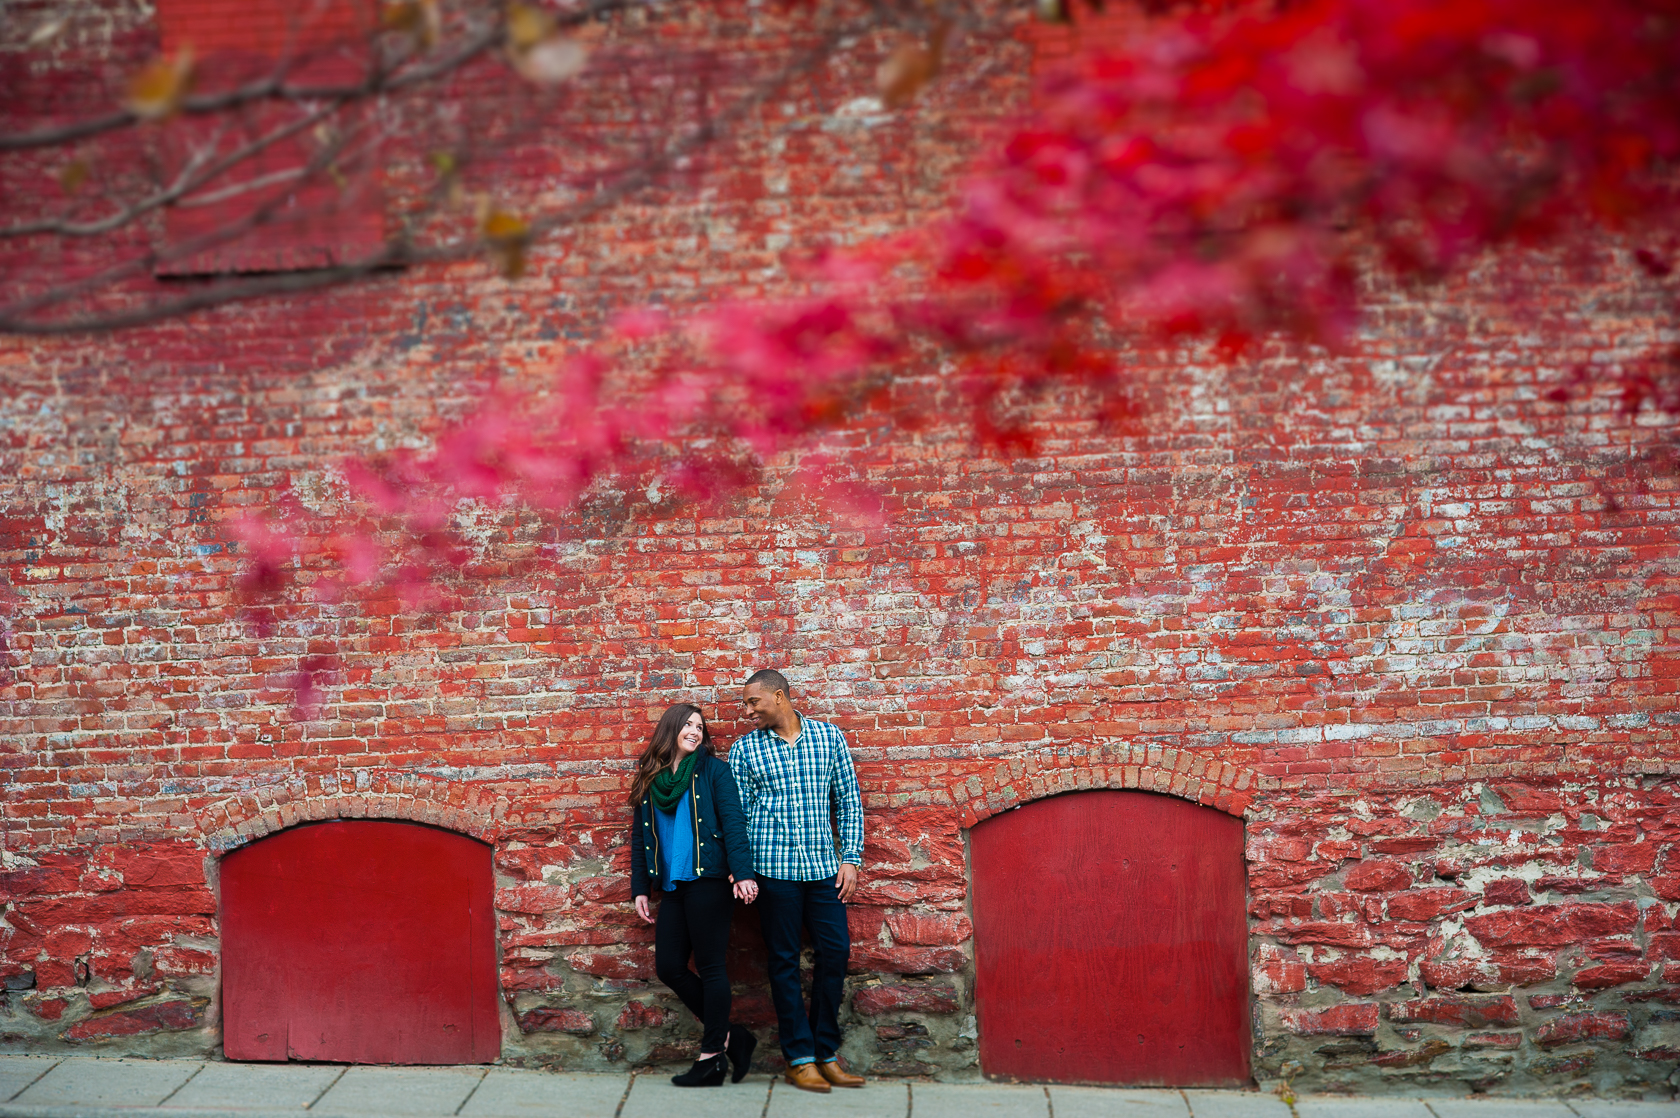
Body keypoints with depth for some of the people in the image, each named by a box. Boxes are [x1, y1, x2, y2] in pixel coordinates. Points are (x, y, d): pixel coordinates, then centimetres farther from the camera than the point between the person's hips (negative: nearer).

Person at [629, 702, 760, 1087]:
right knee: (668, 967, 3)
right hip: (673, 887, 6)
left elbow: (733, 822, -8)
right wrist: (640, 889, 12)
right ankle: (730, 1036, 15)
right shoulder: (650, 779, 14)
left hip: (708, 881, -6)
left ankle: (712, 1057, 6)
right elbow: (640, 837, 17)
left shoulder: (713, 770, 1)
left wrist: (743, 873, -18)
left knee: (710, 968, -2)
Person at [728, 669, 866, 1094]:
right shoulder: (744, 749, 3)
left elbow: (848, 800, 8)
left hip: (823, 866, 2)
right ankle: (800, 1058, 8)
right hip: (774, 866, -2)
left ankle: (826, 1053, 13)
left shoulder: (829, 736, 6)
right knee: (784, 960, 1)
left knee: (835, 951, 1)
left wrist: (850, 857, 1)